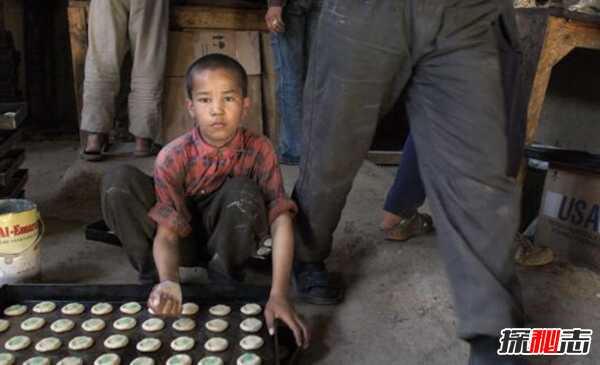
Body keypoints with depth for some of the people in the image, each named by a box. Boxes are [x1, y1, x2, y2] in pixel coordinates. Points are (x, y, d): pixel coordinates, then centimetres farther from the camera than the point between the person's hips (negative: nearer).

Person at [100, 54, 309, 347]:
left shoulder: (258, 151, -21)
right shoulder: (174, 157, -22)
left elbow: (281, 220, -27)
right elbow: (166, 232, -23)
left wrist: (279, 295, -38)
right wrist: (169, 284, -44)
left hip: (227, 239, 0)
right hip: (184, 240, 1)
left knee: (243, 192, -36)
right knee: (118, 181, -24)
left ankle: (225, 280, -9)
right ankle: (152, 276, -5)